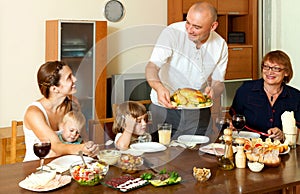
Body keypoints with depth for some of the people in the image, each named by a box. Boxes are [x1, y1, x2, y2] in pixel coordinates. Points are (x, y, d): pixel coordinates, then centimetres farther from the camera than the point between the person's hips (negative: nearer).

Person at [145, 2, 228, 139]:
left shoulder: (220, 46, -4)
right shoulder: (172, 33, -16)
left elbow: (218, 82, 1)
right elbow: (152, 67, -23)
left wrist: (213, 91, -24)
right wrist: (159, 87, -44)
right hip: (165, 106, -2)